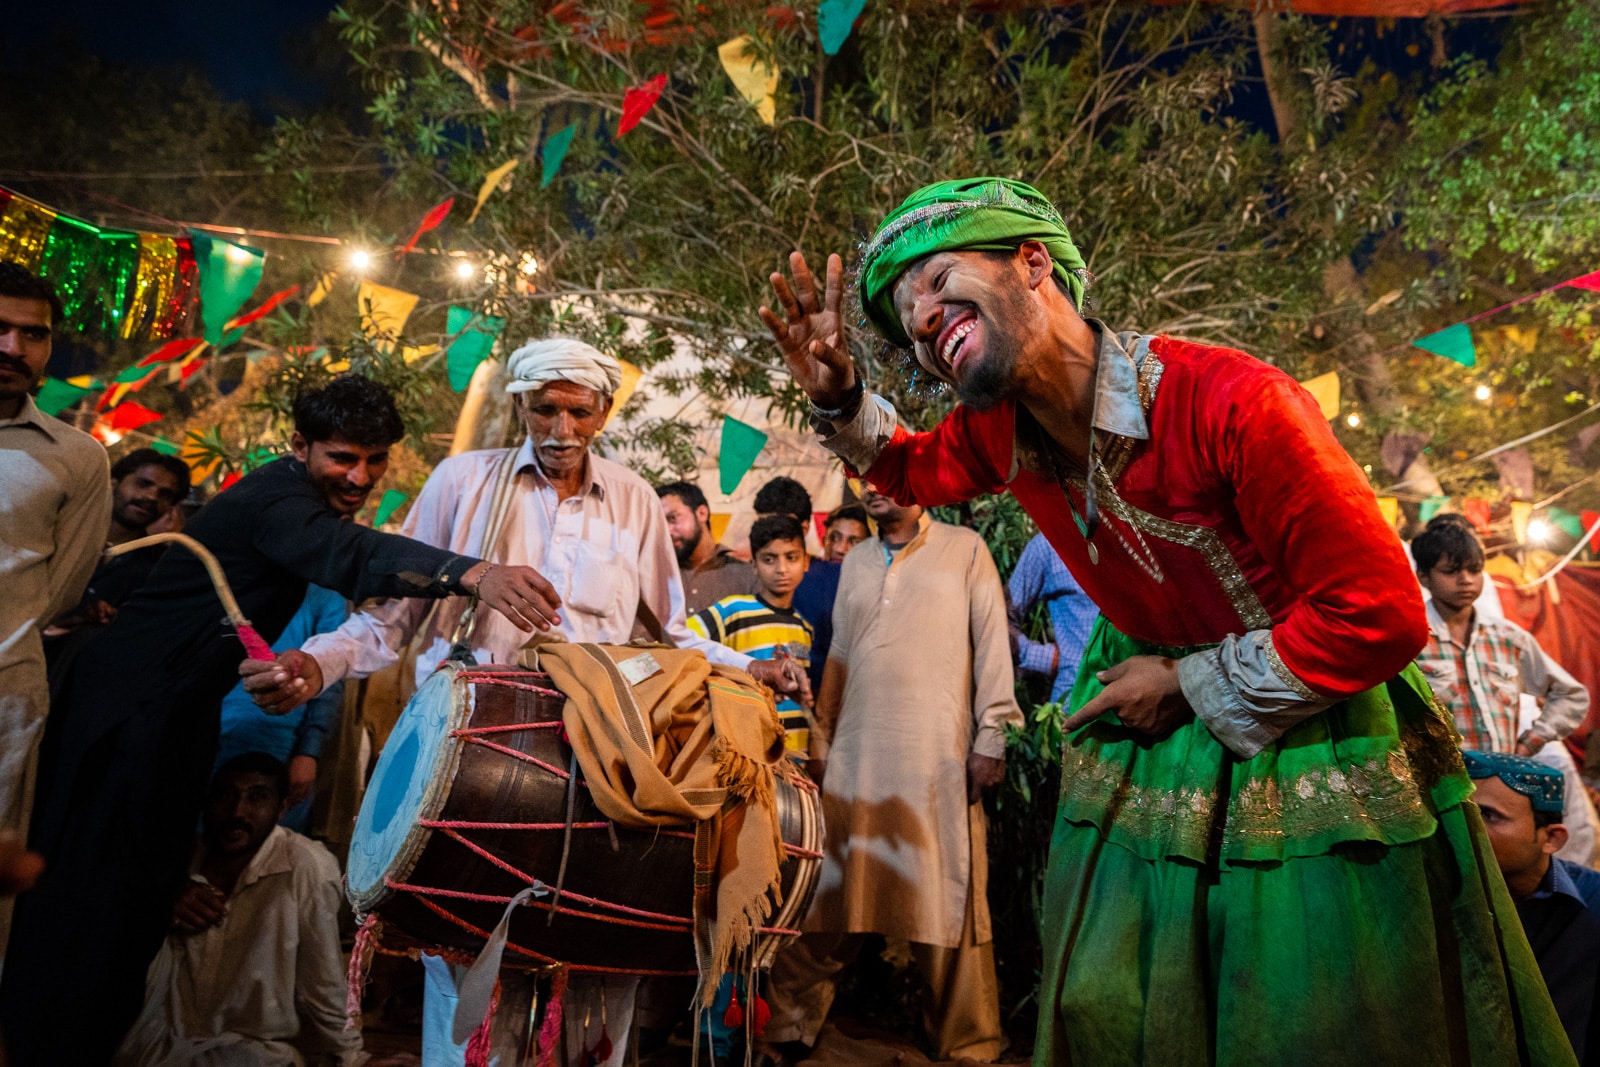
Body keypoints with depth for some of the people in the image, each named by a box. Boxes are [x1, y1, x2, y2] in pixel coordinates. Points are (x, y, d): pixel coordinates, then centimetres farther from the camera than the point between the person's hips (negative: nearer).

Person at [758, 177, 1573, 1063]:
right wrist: (837, 396, -6)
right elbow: (916, 469, 14)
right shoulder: (997, 431, -9)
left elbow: (1382, 615, -23)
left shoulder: (1234, 403, -29)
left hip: (1312, 719, -5)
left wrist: (1191, 685, -16)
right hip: (1151, 704, 6)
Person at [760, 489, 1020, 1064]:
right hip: (857, 756, 4)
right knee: (831, 896, 6)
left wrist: (991, 738, -6)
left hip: (939, 757, -3)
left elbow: (992, 643, 0)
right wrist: (821, 743, 14)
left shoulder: (964, 548, 4)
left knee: (947, 902, 2)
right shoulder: (856, 561, 16)